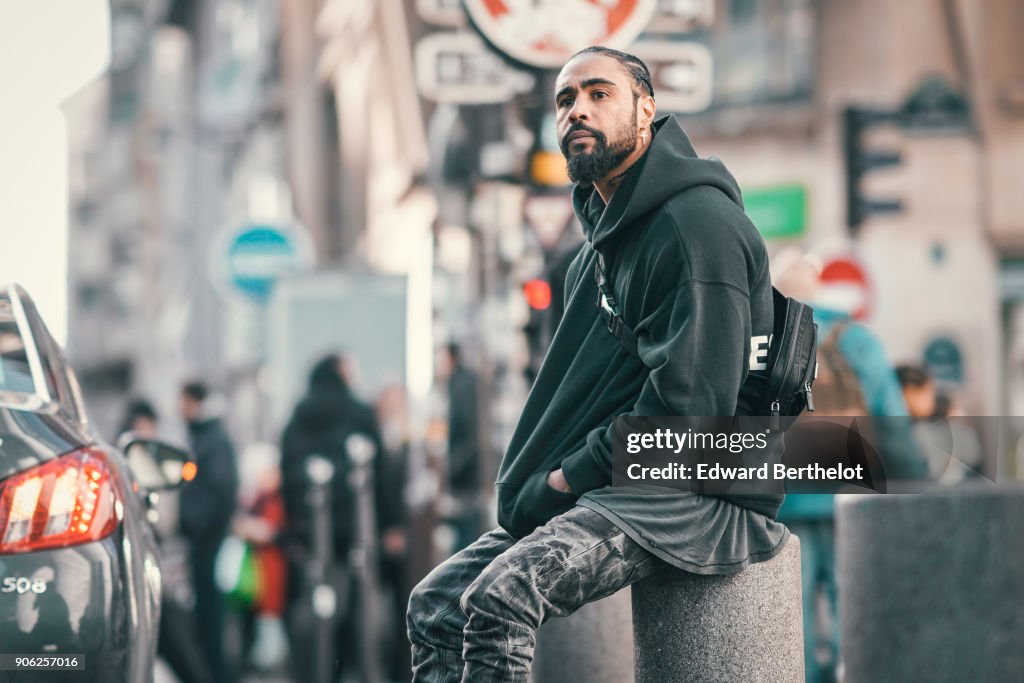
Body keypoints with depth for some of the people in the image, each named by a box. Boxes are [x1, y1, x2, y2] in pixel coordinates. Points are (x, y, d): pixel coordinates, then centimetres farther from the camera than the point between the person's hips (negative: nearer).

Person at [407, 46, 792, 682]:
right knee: (436, 603, 0)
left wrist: (573, 475, -13)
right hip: (619, 489, 10)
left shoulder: (698, 220, -12)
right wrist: (552, 483, 6)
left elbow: (689, 401, -21)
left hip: (708, 498, -10)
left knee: (499, 597, -28)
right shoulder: (603, 239, 21)